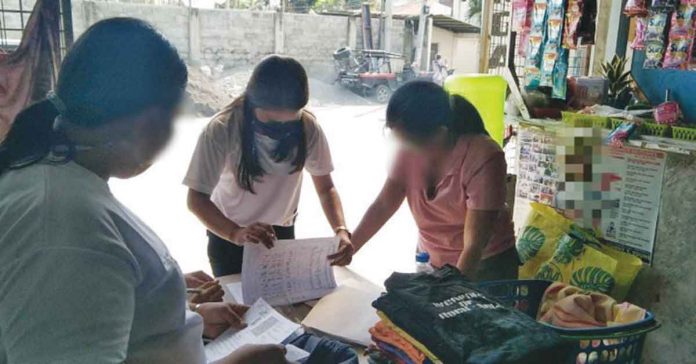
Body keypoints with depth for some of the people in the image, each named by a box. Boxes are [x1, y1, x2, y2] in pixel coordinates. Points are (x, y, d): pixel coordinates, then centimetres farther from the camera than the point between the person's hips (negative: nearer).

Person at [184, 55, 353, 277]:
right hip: (228, 237, -2)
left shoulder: (308, 127, -21)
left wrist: (341, 231, -32)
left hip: (282, 233, 3)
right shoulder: (221, 130, -28)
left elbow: (325, 188, -13)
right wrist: (235, 233, -44)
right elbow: (197, 199, -25)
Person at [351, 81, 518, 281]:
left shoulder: (483, 158, -29)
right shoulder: (409, 151, -14)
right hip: (429, 262, 4)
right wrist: (348, 248, -18)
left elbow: (474, 246, -29)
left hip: (484, 265, -4)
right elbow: (383, 205, -8)